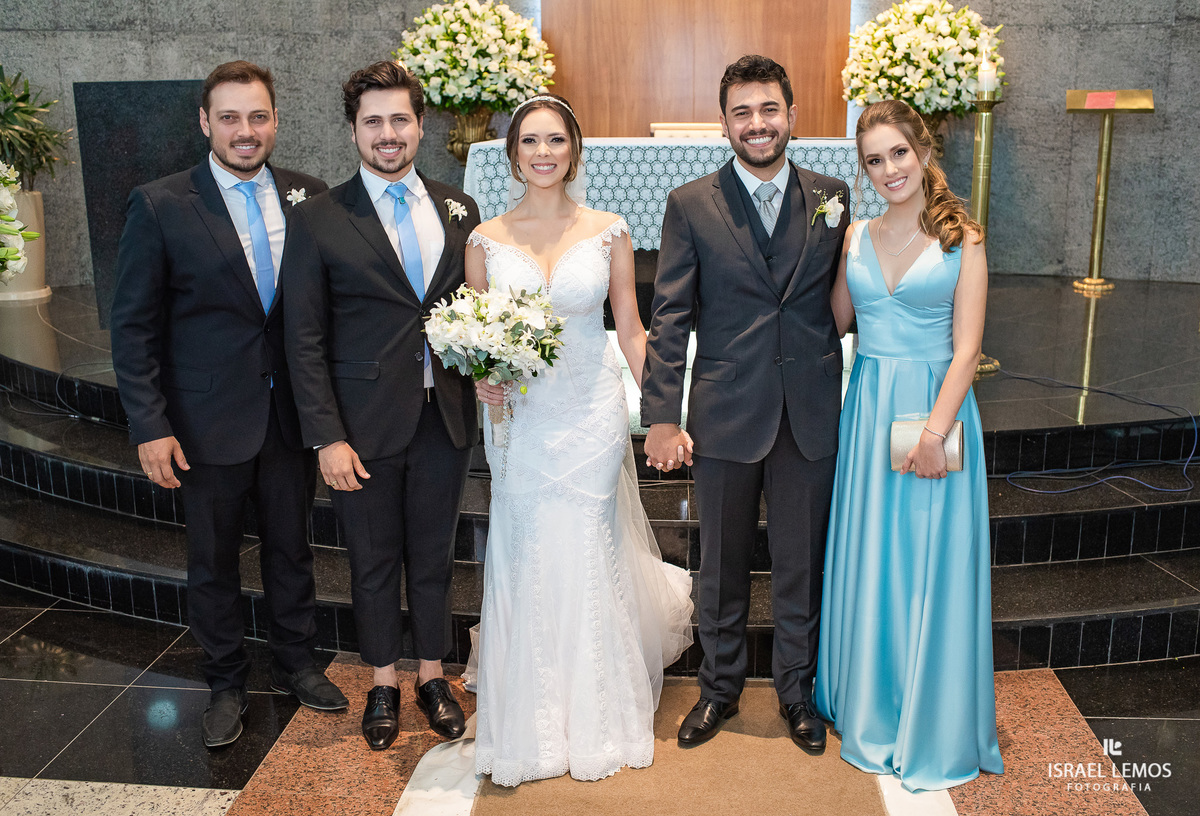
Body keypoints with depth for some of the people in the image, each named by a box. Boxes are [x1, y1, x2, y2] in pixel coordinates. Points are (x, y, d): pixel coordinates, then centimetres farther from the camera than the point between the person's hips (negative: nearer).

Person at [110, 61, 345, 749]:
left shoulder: (309, 196, 0)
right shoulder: (159, 206, -8)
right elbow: (134, 326, -6)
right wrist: (150, 427, -11)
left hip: (293, 413, 2)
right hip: (209, 421, -2)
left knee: (292, 547, 17)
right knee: (214, 561, 13)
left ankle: (297, 664, 38)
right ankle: (227, 684, 34)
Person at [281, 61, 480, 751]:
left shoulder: (459, 210, 5)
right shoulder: (319, 219, -5)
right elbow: (305, 340, -6)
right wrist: (327, 437, -12)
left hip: (445, 417, 2)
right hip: (365, 426, -2)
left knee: (434, 557, 16)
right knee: (375, 561, 14)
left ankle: (432, 676, 35)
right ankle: (384, 684, 34)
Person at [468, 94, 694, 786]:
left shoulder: (608, 232, 0)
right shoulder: (486, 240, 2)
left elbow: (631, 330, 2)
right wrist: (481, 378, -14)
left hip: (593, 415, -1)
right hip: (518, 419, 1)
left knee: (591, 560, 6)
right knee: (525, 564, 5)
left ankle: (598, 721, 26)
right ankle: (533, 724, 25)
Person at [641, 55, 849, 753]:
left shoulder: (833, 198, 5)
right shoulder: (691, 205, -1)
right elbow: (670, 319, -4)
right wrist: (662, 417, -9)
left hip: (812, 415, 1)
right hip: (725, 414, -1)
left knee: (801, 565, 13)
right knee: (722, 565, 14)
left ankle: (797, 691, 34)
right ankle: (721, 689, 34)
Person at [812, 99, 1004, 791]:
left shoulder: (962, 239, -4)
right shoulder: (856, 236, 7)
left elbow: (966, 348, -10)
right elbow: (834, 322, 10)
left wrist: (934, 431, -17)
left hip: (937, 408, -4)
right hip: (868, 411, 4)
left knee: (932, 568, 4)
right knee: (869, 564, 12)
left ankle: (935, 729, 23)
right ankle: (871, 711, 31)